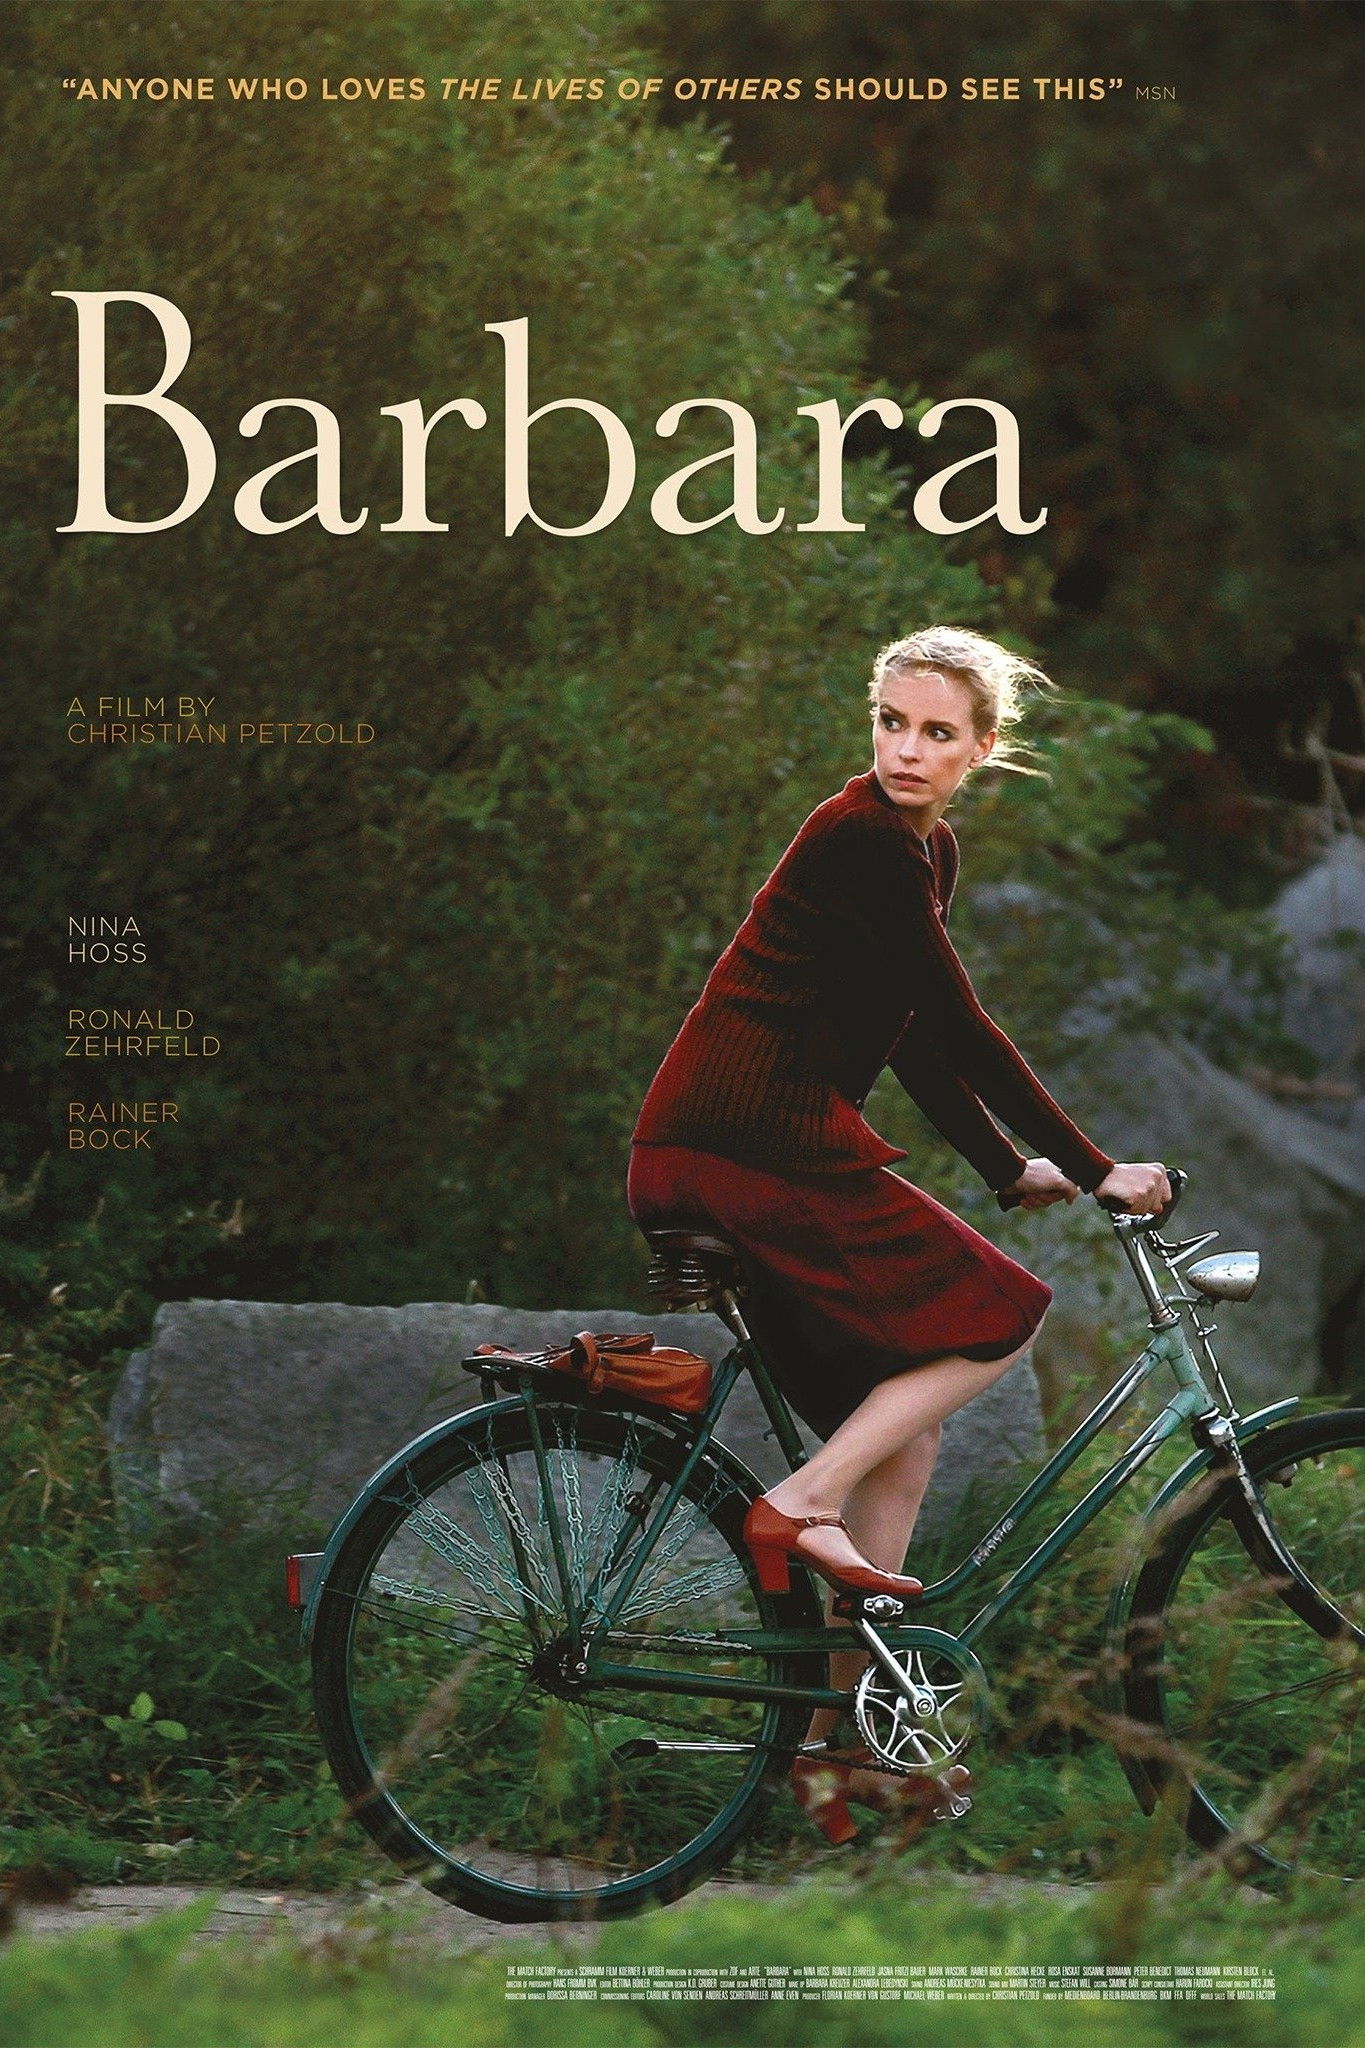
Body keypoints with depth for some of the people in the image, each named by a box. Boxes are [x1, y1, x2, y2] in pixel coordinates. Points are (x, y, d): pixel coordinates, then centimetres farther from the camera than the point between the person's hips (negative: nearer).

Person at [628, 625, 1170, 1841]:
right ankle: (801, 1508, -9)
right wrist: (1095, 1170, -9)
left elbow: (916, 1042, 21)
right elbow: (960, 1029, -14)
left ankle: (840, 1742, 8)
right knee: (998, 1314, -8)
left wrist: (1008, 1169, 15)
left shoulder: (927, 851, 16)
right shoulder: (862, 839, -13)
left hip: (740, 1146, 9)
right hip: (752, 1143, -9)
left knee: (902, 1436, 8)